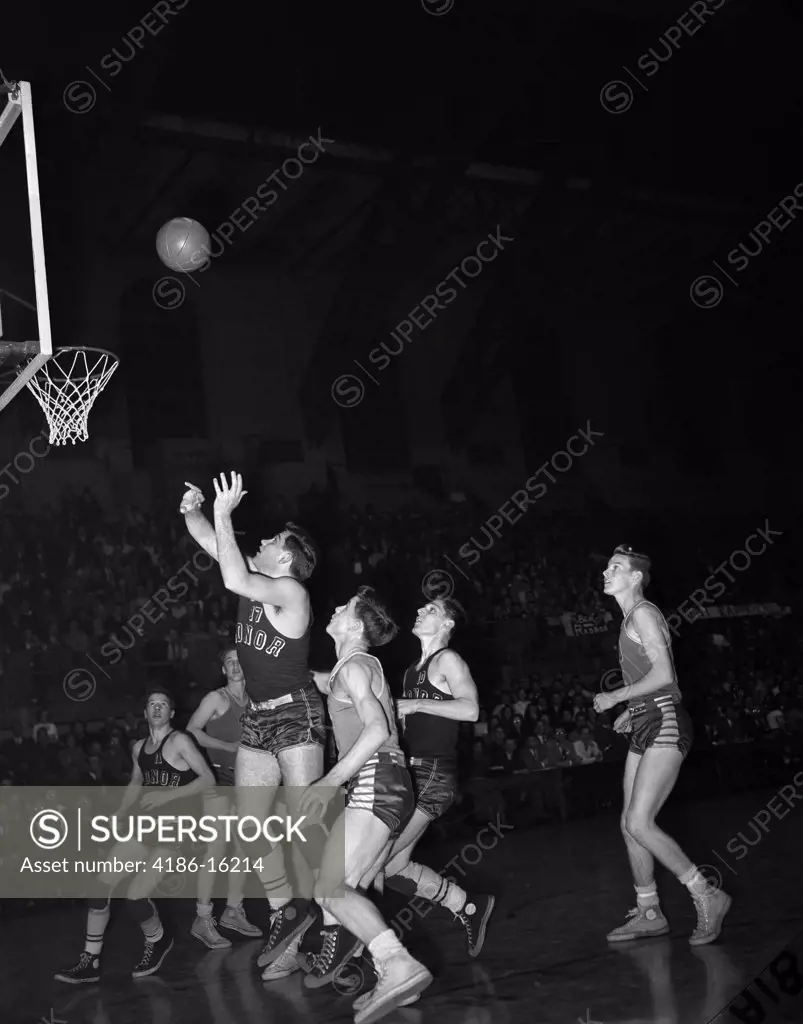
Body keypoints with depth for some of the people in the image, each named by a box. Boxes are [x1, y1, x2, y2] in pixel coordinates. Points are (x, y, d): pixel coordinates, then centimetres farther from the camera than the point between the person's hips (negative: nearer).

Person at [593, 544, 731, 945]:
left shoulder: (642, 613, -11)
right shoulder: (631, 620, 18)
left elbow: (663, 675, -20)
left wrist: (615, 697, -12)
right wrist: (631, 712, 17)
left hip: (664, 724, -10)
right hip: (645, 728, 10)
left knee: (639, 823, -15)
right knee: (631, 824, 8)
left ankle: (707, 897, -3)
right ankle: (648, 913, 18)